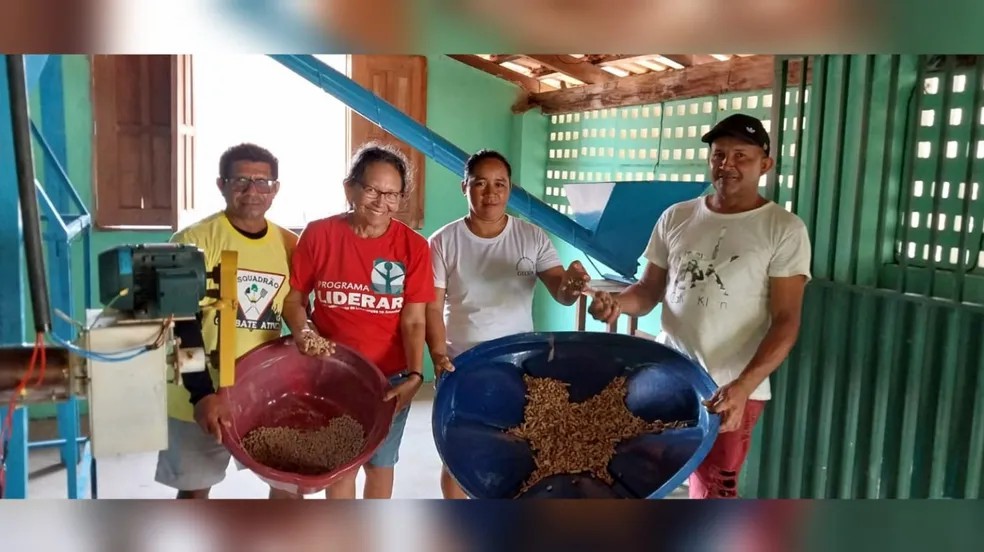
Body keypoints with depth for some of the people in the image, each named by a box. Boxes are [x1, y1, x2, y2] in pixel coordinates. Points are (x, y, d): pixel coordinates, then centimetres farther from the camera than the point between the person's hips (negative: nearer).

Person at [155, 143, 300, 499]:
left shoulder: (289, 244, 1)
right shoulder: (194, 241, -13)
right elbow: (182, 327, -18)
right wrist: (202, 394, -27)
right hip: (201, 396, -3)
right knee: (194, 488, 12)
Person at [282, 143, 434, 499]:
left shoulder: (413, 246, -9)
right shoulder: (318, 235, -9)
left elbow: (413, 321, -11)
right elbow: (294, 297, -1)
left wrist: (415, 375, -25)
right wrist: (303, 330, -21)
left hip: (389, 377, 1)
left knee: (380, 463, 17)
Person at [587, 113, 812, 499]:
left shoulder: (784, 230, -7)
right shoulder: (675, 218, 5)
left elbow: (786, 321, -11)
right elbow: (650, 289, 11)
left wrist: (743, 386, -24)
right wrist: (618, 302, -13)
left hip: (732, 389, -3)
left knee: (713, 491, 9)